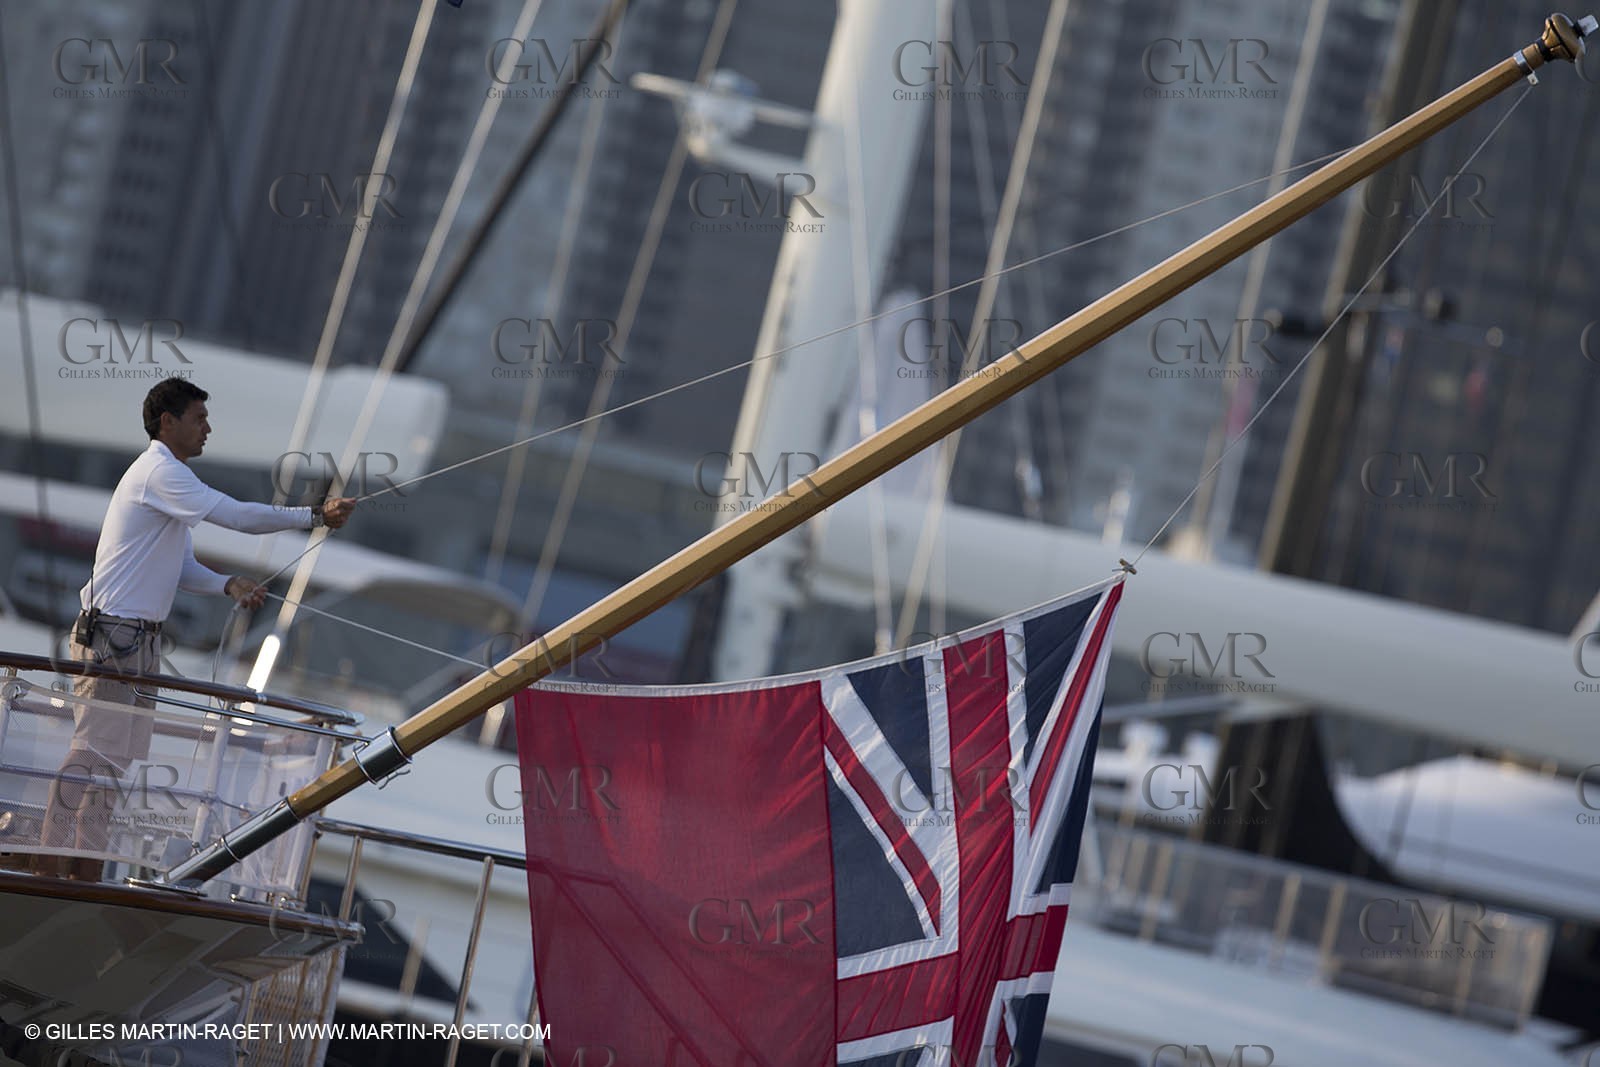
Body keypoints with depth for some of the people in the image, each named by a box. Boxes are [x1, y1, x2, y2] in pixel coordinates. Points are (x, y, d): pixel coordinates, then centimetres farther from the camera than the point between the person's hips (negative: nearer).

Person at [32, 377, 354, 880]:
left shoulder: (172, 477, 20)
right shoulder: (158, 472, -13)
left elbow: (181, 569, 17)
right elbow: (238, 515, -20)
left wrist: (231, 585, -1)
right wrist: (316, 516, -15)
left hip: (142, 638, 10)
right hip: (110, 634, -10)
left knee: (120, 757, 9)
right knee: (93, 754, -10)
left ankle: (85, 869, 11)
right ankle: (49, 868, -9)